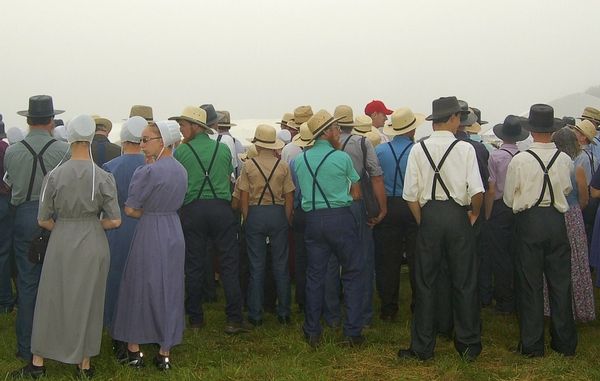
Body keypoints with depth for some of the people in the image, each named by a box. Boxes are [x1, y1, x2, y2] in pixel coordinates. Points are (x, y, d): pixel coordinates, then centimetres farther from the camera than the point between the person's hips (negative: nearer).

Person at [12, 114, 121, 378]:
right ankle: (85, 364, 22)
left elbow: (43, 220, -3)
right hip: (93, 244, 0)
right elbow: (115, 220, -9)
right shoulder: (103, 177, -10)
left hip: (61, 242, 0)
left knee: (52, 299, 12)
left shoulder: (54, 175, -8)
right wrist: (93, 223, 8)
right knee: (88, 301, 12)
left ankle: (38, 363, 22)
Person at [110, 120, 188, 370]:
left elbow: (130, 209, -13)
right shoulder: (181, 170, 6)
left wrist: (146, 213, 3)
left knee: (139, 288, 8)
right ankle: (165, 353, 17)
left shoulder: (147, 172, -16)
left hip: (149, 236, -6)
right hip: (174, 233, 6)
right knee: (169, 290, 11)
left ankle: (134, 350, 16)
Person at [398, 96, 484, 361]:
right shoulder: (465, 149, -7)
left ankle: (422, 347, 14)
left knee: (425, 282, 9)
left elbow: (411, 195, -3)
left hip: (429, 214, 1)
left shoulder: (418, 149, -1)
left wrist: (422, 221, 9)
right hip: (457, 215, -1)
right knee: (464, 281, 10)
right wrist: (474, 213, 4)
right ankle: (469, 344, 18)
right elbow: (477, 190, -14)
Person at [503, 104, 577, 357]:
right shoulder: (565, 159, -5)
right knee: (560, 281, 11)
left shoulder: (519, 160, -12)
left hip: (528, 222, -2)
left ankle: (532, 344, 11)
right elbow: (568, 189, 11)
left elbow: (509, 198, -3)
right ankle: (565, 343, 20)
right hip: (556, 221, 2)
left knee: (530, 283, 6)